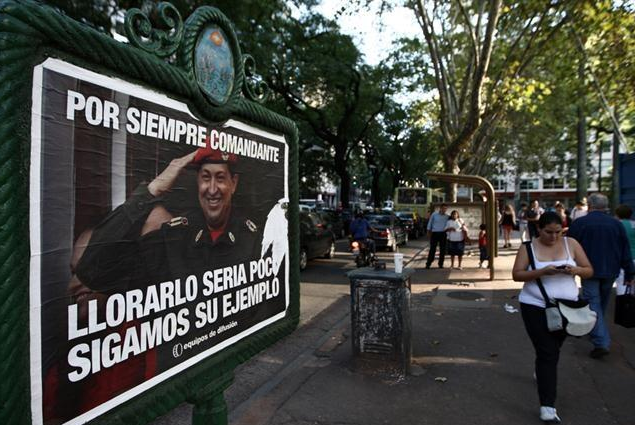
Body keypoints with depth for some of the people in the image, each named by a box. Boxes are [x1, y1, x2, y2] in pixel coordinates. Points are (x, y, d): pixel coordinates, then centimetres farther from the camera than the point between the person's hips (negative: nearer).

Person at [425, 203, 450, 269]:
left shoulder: (447, 217, 6)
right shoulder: (434, 214, 3)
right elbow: (430, 223, 7)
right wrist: (429, 233, 5)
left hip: (443, 234, 2)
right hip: (435, 233, -2)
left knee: (442, 249, 5)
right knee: (432, 249, -3)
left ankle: (440, 264, 15)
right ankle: (428, 263, 2)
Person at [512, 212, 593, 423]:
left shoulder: (571, 244, 1)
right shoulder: (528, 247, -5)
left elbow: (589, 271, 3)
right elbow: (516, 274, -11)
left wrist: (575, 270, -20)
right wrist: (542, 271, -25)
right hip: (536, 307, -3)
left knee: (552, 349, 21)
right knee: (548, 353, -7)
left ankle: (541, 373, 52)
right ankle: (547, 407, -2)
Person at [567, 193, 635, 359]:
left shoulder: (578, 223, -7)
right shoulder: (616, 224, 4)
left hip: (589, 272, -4)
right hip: (610, 271, 4)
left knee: (593, 304, -2)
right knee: (602, 303, 20)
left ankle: (601, 343, -12)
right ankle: (594, 331, 38)